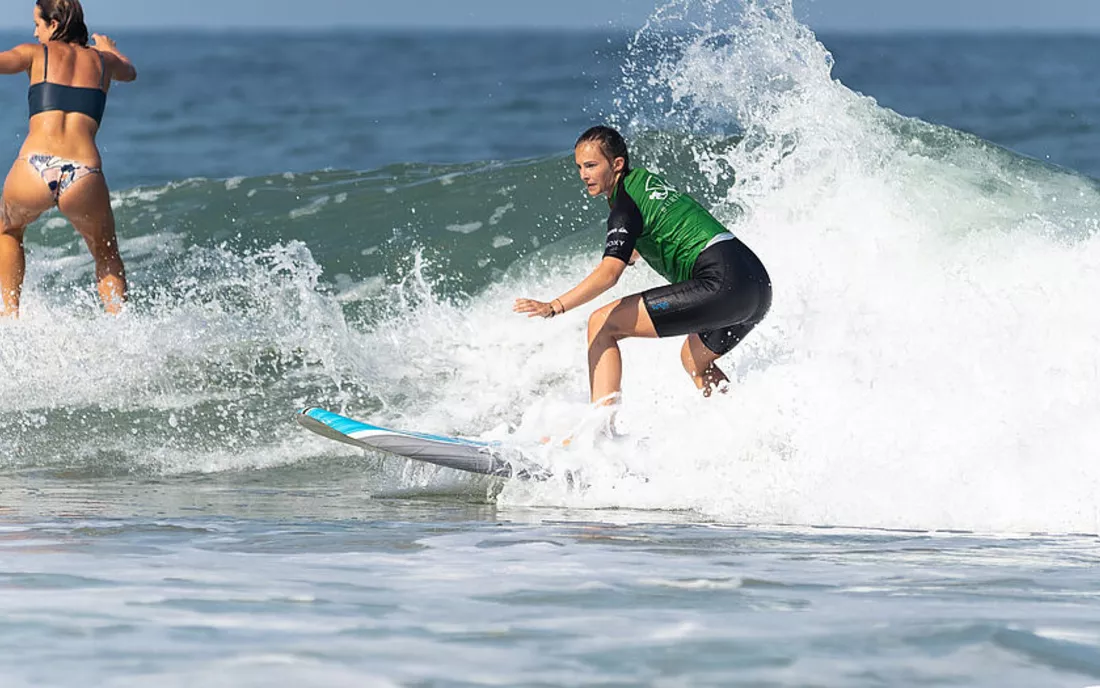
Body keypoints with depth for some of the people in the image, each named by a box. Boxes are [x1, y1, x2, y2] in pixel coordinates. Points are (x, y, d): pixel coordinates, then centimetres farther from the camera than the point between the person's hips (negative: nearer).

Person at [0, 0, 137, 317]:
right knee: (106, 254, 28)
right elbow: (129, 72, 45)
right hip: (84, 179, 2)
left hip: (33, 172, -1)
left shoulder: (37, 53, 12)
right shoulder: (101, 60, 21)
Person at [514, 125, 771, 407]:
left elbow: (610, 272, -21)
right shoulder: (644, 179, 21)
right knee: (694, 360, 35)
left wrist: (554, 306, -27)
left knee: (601, 324, -7)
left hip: (720, 285, -10)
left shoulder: (626, 206, -6)